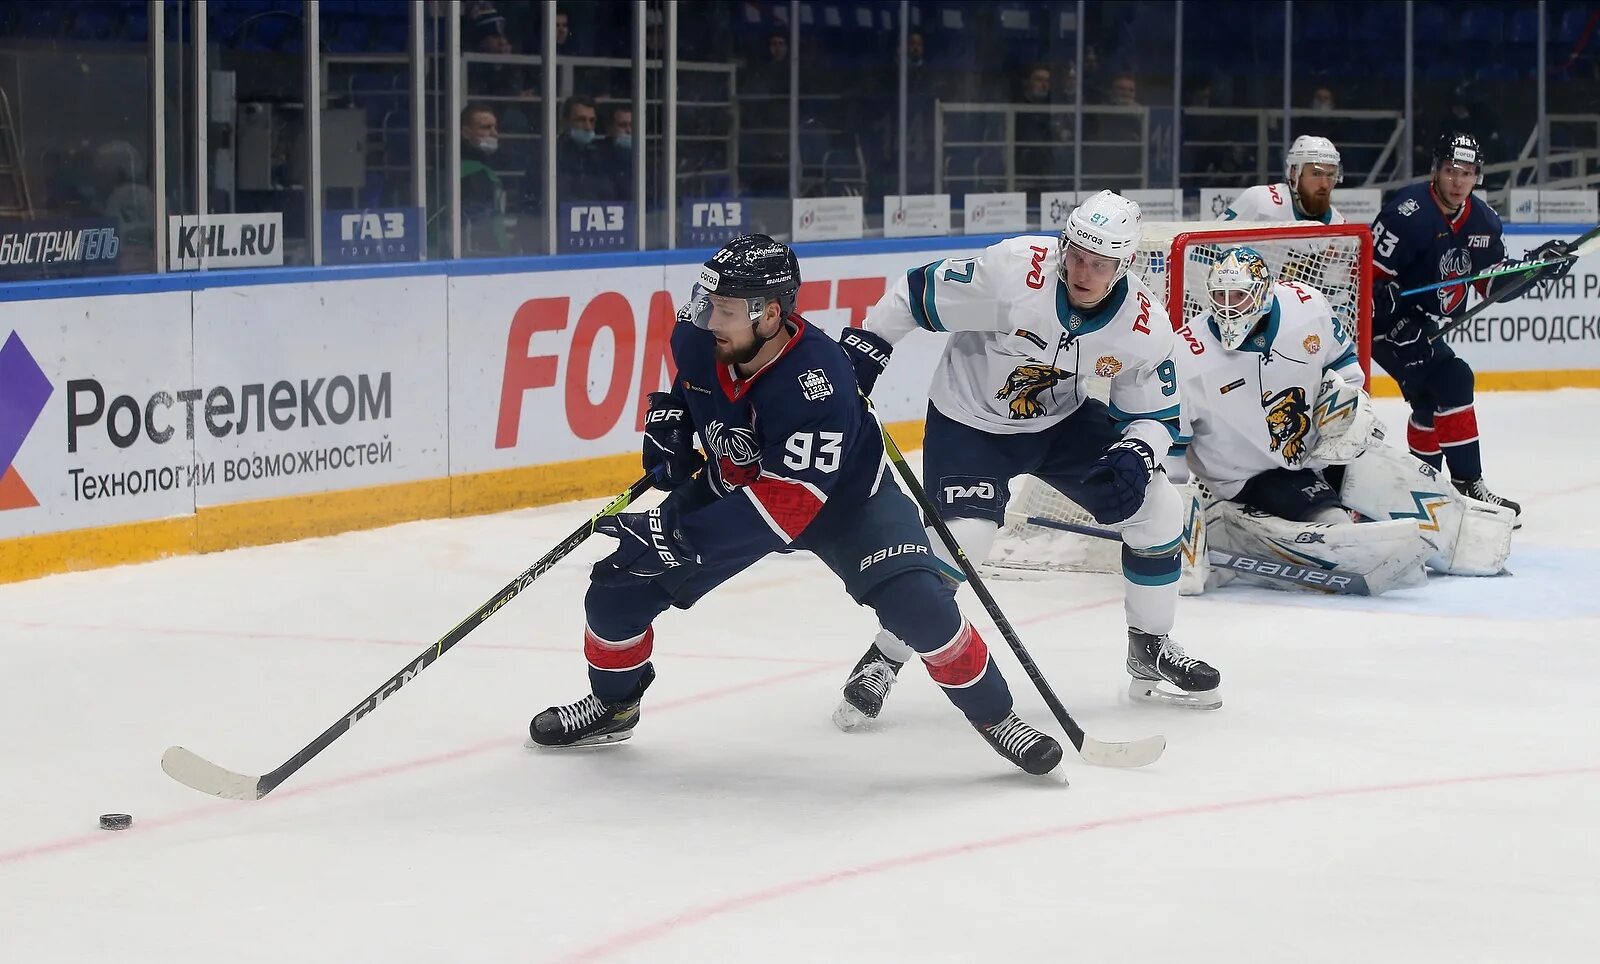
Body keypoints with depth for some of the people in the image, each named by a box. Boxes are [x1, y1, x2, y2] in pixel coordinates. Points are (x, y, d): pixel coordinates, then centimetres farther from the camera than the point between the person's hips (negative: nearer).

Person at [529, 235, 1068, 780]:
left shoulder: (815, 381, -39)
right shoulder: (697, 336, -21)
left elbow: (787, 505, -42)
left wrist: (675, 533, -44)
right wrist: (670, 412, -8)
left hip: (839, 495, -5)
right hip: (732, 484, 5)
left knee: (918, 605, -25)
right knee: (618, 588, -4)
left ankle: (994, 716, -3)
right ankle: (613, 705, 24)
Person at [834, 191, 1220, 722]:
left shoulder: (1145, 326, -17)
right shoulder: (1013, 271, -31)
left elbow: (1155, 415, -5)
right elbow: (918, 294, -19)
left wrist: (1135, 456, -25)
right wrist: (866, 346, -17)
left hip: (1063, 420, 5)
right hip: (969, 419, -5)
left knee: (1159, 510, -3)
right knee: (963, 536, -23)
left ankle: (1151, 650, 17)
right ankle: (883, 659, -3)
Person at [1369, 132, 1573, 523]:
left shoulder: (1483, 221, 2)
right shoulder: (1408, 213, -23)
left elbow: (1494, 283, 8)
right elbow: (1368, 274, -24)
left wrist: (1538, 265, -8)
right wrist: (1400, 322, -31)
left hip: (1427, 325, 9)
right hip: (1387, 322, -9)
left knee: (1430, 399, 19)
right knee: (1452, 381, -20)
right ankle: (1468, 485, -17)